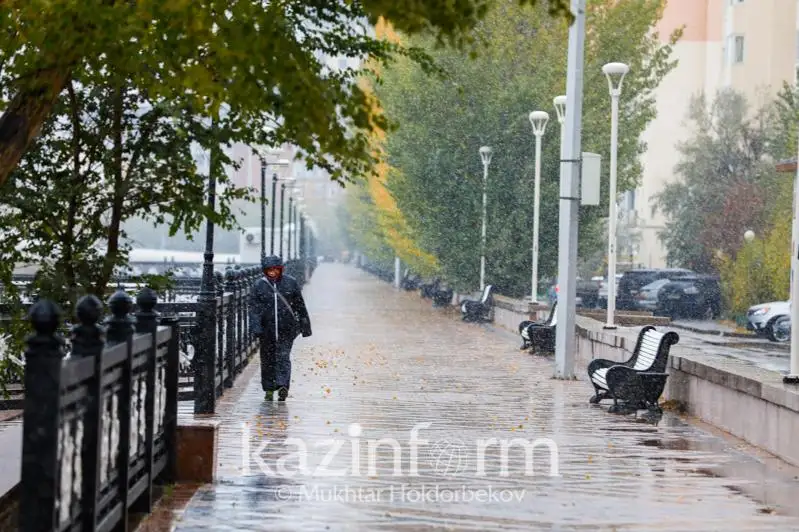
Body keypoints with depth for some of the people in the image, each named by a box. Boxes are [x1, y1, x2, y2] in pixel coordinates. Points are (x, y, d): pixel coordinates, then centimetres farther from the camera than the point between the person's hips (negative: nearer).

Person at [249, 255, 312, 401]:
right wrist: (256, 327, -17)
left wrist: (304, 326, 11)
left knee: (283, 356, -10)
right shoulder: (259, 285, 1)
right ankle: (269, 389, 10)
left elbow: (300, 305, 9)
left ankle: (283, 385, -15)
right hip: (267, 328, 1)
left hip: (286, 328, -1)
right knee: (268, 358, 5)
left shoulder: (291, 283, 3)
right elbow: (254, 307, -4)